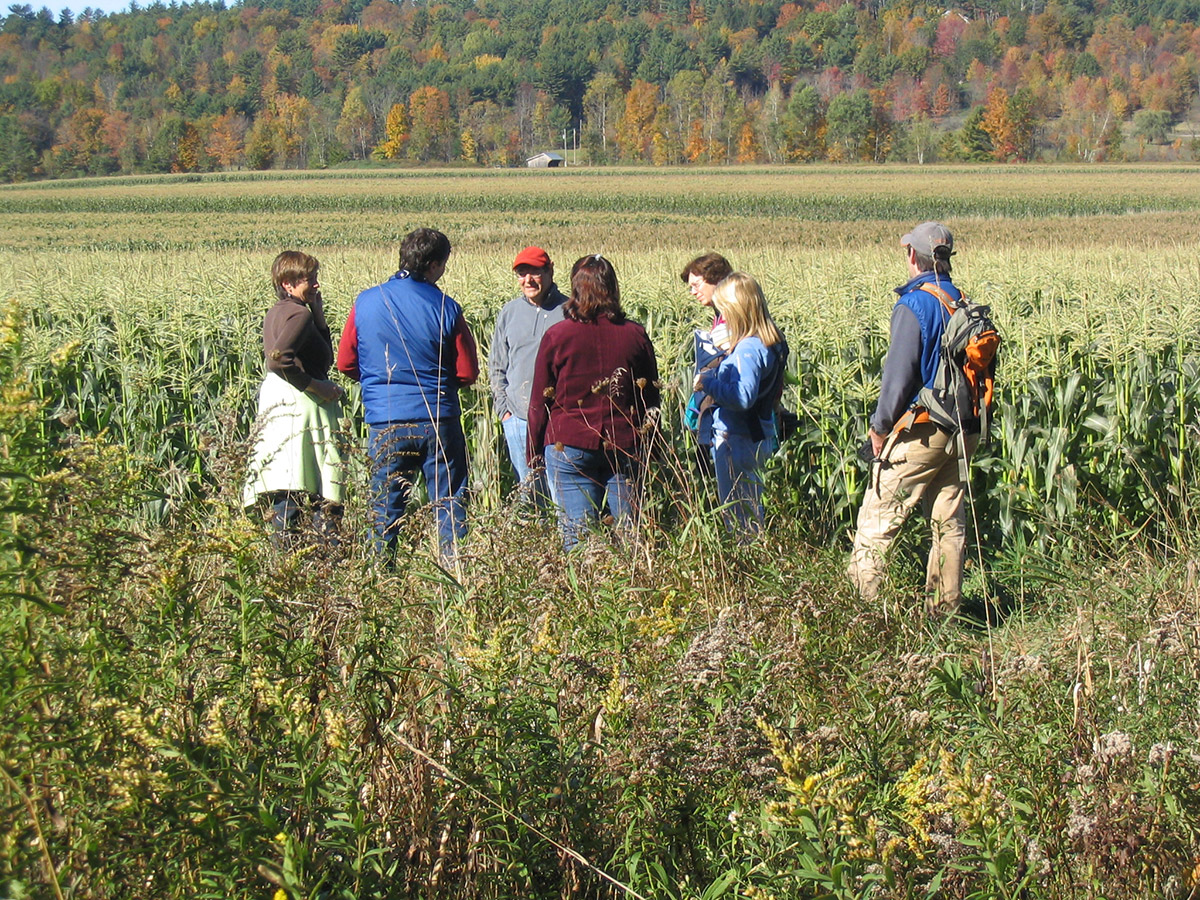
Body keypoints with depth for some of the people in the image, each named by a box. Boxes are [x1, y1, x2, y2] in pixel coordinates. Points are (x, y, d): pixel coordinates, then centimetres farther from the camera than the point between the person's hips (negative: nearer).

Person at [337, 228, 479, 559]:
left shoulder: (365, 303, -1)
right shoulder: (446, 308, -7)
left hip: (385, 423, 2)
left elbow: (345, 363, 7)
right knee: (450, 506, 6)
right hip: (439, 421, -2)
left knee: (385, 507, 9)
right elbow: (468, 373, -2)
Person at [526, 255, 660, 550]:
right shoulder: (635, 335, 3)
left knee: (578, 535, 0)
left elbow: (540, 401, 0)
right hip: (625, 448, 2)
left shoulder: (557, 336, -5)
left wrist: (534, 452, 9)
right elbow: (651, 400, 10)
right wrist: (646, 446, 20)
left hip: (569, 447, -2)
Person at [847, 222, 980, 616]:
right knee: (949, 522, 11)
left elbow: (899, 375, -15)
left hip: (920, 432, -7)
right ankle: (945, 609, 15)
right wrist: (969, 425, 18)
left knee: (877, 520, -1)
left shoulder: (914, 305, -12)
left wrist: (880, 426, -5)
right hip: (963, 434, 7)